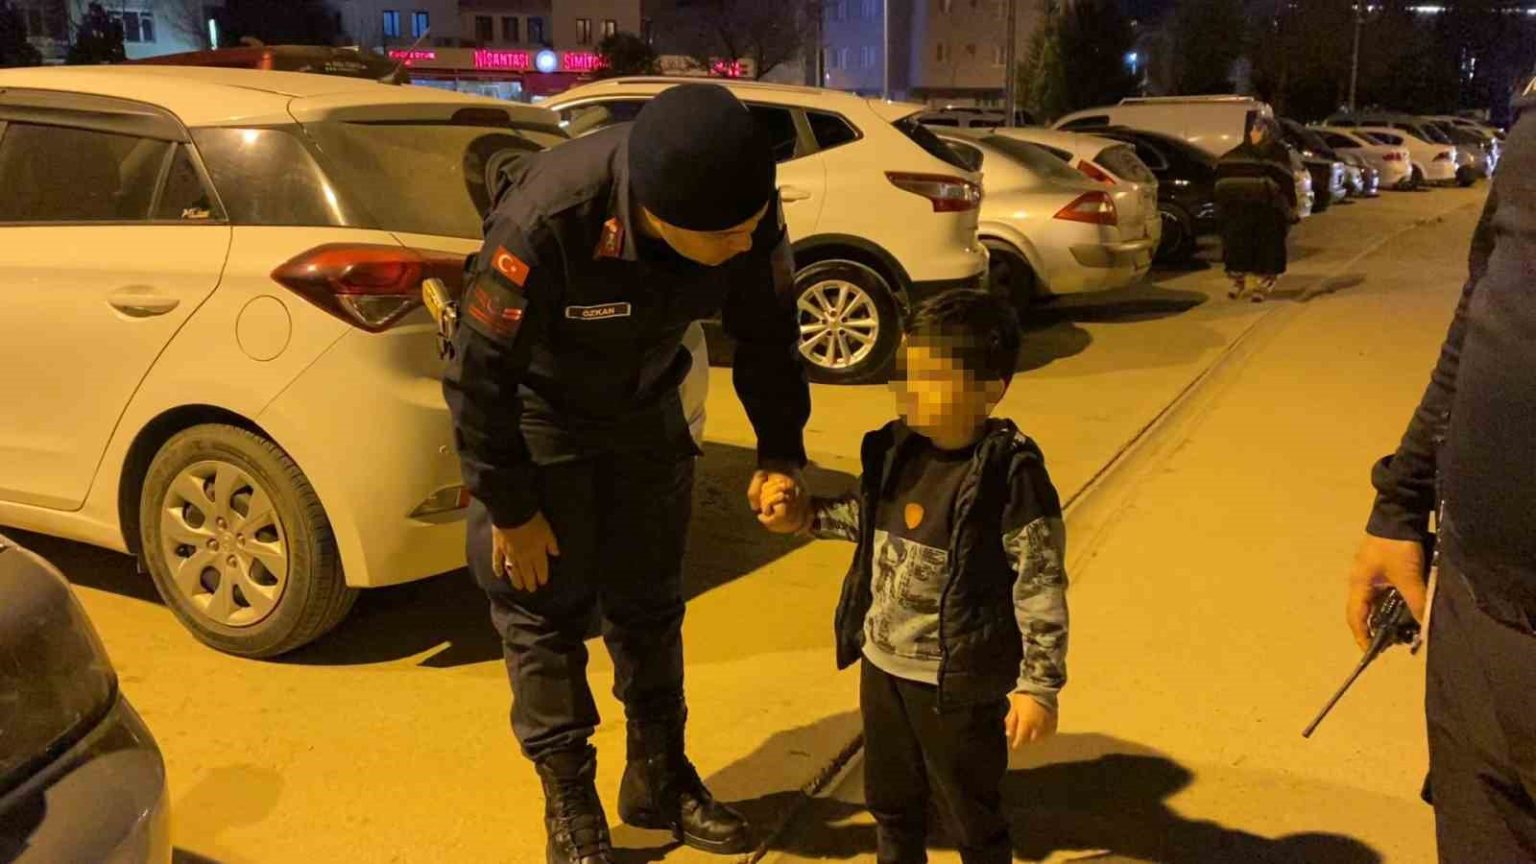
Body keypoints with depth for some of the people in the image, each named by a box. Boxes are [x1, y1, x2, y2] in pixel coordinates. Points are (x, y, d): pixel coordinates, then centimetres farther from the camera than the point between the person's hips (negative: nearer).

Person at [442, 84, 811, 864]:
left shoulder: (747, 213, -24)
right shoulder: (544, 221, -38)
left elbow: (767, 336, -6)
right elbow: (479, 374, -26)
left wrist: (780, 451, -12)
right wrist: (508, 508, -17)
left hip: (644, 409, 4)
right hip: (536, 414, -4)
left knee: (649, 602, 13)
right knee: (544, 612, 3)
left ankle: (660, 779, 31)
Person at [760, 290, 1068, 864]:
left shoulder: (1010, 473, -22)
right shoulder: (896, 450, -2)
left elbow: (1041, 587, -18)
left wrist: (1039, 685, -16)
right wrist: (807, 516, 7)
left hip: (960, 682, -6)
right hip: (883, 664, 7)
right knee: (891, 804, 26)